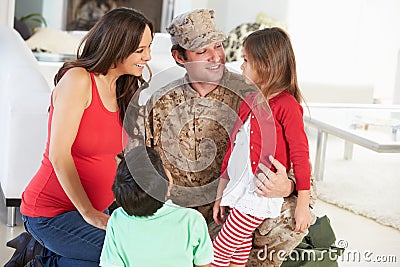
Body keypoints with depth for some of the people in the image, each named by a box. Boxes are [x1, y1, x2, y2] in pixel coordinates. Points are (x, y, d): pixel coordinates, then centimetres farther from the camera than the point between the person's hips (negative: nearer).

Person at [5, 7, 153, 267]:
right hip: (50, 212, -8)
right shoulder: (78, 79, -15)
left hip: (95, 208, 9)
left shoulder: (123, 90, 10)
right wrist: (89, 214, -17)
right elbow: (59, 154, -19)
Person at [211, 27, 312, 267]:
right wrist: (220, 194, 16)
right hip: (239, 191, 7)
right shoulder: (249, 101, 12)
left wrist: (303, 206, -12)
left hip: (259, 195, -7)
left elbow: (300, 155, -13)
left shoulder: (286, 105, -13)